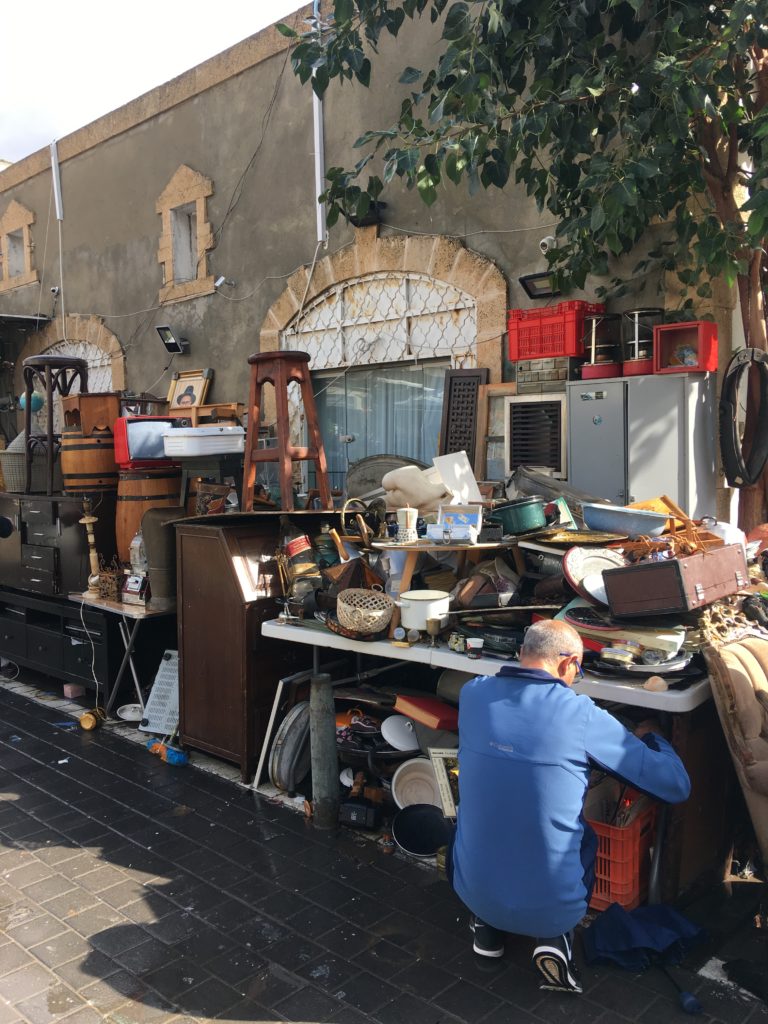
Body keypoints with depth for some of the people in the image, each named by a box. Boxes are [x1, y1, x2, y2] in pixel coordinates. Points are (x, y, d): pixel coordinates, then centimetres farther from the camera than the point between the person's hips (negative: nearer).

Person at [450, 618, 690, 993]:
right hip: (553, 909, -2)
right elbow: (676, 786, -10)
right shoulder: (581, 715, -17)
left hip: (474, 893, 3)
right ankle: (554, 938, 10)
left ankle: (485, 926, 22)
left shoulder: (471, 694, -6)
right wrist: (650, 737, 13)